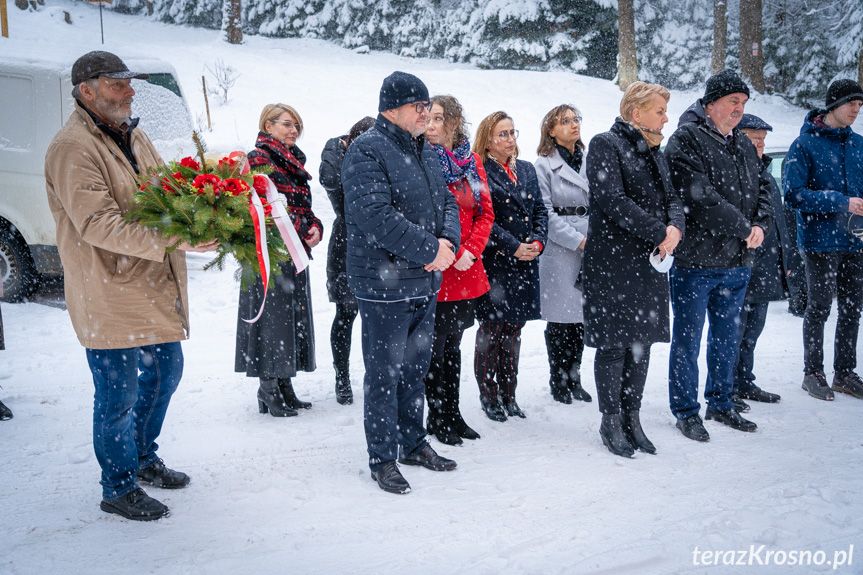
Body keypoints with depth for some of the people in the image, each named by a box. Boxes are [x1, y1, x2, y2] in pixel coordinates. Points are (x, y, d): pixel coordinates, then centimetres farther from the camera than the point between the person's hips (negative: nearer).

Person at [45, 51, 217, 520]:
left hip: (156, 287, 9)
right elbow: (98, 225, -27)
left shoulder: (133, 136, 13)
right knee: (119, 394, 2)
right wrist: (171, 242, -35)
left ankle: (143, 458, 41)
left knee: (165, 372, 21)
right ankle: (118, 489, 20)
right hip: (109, 295, -9)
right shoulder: (73, 148, -17)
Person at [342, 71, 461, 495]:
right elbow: (375, 214, -24)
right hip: (384, 285, -8)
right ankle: (382, 459, 13)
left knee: (415, 368, 18)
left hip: (425, 282, 9)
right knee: (384, 373, 0)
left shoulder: (425, 152, 15)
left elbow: (447, 202, 16)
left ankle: (413, 443, 33)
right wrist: (428, 249, -20)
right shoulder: (367, 151, -13)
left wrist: (447, 241, -6)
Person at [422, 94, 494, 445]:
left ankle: (453, 414, 27)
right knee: (436, 347, 2)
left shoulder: (472, 163, 9)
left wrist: (470, 251, -8)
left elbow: (485, 213, 7)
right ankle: (437, 418, 16)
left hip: (468, 272, 5)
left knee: (453, 345, 16)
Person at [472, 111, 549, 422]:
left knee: (513, 331, 12)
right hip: (494, 264, -6)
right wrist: (514, 247, -16)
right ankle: (488, 396, 14)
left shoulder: (527, 169, 15)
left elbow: (540, 209, 14)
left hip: (525, 265, 6)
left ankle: (508, 395, 22)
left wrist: (538, 241, -3)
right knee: (491, 329, 1)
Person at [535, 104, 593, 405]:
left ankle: (574, 379, 22)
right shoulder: (544, 165, -3)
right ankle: (559, 382, 15)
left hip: (589, 250, 5)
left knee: (581, 317, 9)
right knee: (561, 319, 0)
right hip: (559, 251, -5)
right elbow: (545, 213, -9)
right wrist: (577, 240, -13)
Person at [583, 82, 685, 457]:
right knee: (613, 343, -1)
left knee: (642, 341, 10)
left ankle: (632, 418, 21)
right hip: (613, 261, -7)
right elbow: (613, 200, -18)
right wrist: (659, 233, -18)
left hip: (650, 261, 8)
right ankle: (611, 421, 11)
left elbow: (671, 197, 14)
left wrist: (675, 227, -9)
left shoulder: (653, 151, 18)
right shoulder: (605, 145, -7)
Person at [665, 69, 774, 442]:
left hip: (737, 261, 8)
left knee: (726, 337, 17)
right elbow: (700, 197, -19)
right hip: (696, 260, -7)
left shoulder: (743, 145, 16)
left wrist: (760, 224, -5)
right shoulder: (686, 139, -9)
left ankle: (720, 403, 30)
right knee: (688, 339, 2)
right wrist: (742, 227, -15)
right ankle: (686, 411, 14)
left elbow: (762, 188, 15)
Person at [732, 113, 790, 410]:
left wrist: (784, 258, 22)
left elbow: (778, 220, 24)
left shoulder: (765, 174, 19)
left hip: (765, 270, 9)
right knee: (734, 331, -3)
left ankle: (745, 383, 26)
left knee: (753, 329, 15)